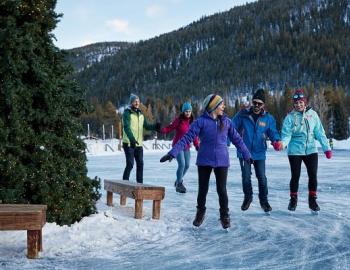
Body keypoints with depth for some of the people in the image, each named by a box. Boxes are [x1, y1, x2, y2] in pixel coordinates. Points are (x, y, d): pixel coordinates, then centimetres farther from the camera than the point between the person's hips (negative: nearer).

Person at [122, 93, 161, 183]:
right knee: (130, 164, -9)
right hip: (129, 143, -6)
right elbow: (126, 127, -22)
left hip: (139, 144, 6)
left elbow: (146, 125, 13)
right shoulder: (127, 113, -9)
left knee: (140, 164, 7)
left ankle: (140, 183, 16)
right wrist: (132, 139, -36)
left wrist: (155, 126, -7)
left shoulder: (140, 114, 13)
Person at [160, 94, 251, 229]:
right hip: (204, 161, -1)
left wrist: (247, 155, 16)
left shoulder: (226, 121, 3)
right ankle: (200, 213, 31)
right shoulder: (201, 121, -8)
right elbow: (187, 138, -12)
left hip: (221, 161, 2)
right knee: (203, 189, 9)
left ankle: (224, 215, 22)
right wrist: (172, 153, -19)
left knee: (222, 190, 3)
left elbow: (236, 139, 12)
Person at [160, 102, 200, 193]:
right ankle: (179, 184, 3)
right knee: (182, 164, -14)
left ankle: (178, 180, 33)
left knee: (187, 165, 10)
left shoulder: (192, 122, 5)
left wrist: (197, 145, 9)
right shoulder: (179, 120, -9)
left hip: (187, 146, 6)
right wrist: (162, 130, -31)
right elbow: (170, 127, -12)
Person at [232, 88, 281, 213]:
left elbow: (273, 132, 2)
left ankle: (263, 199, 25)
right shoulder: (242, 114, -7)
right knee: (246, 177, 6)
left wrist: (276, 141, -20)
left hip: (259, 153, 1)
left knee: (262, 177, 4)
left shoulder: (268, 118, -2)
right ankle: (248, 197, 31)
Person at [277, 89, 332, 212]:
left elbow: (320, 132, 2)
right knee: (295, 176, 5)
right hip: (295, 151, -2)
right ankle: (293, 200, 23)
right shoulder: (290, 117, -8)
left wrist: (327, 148, 0)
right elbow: (287, 135, -14)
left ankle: (312, 200, 19)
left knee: (313, 175, 3)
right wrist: (282, 143, -34)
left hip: (311, 150, 2)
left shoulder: (312, 114, -2)